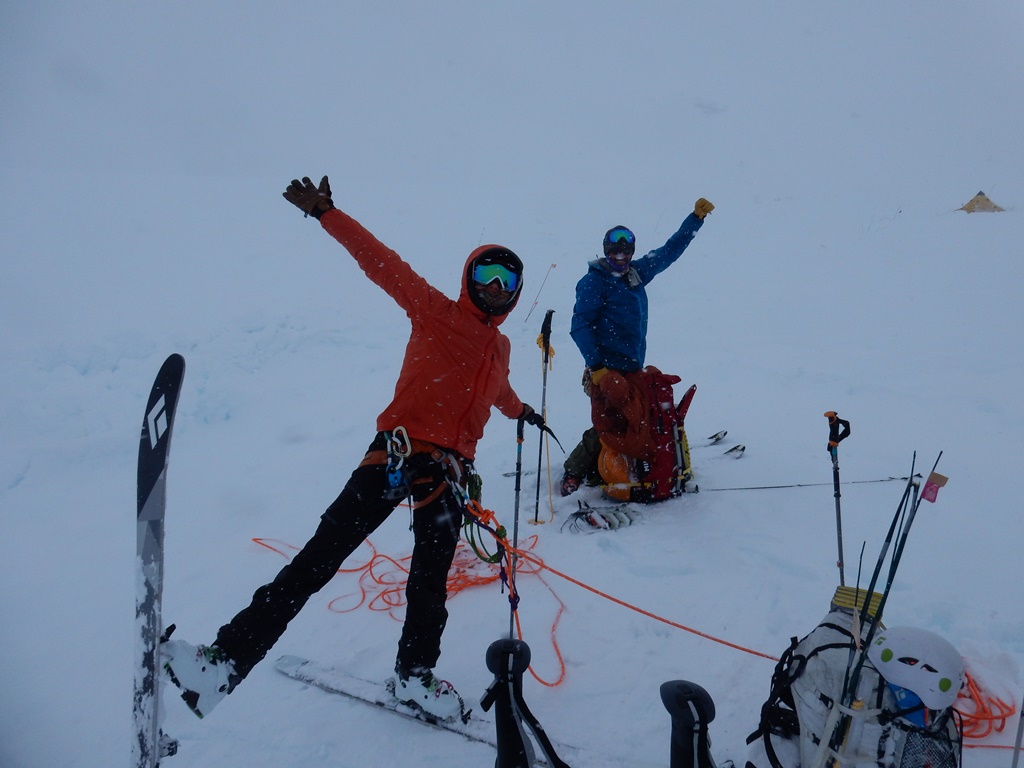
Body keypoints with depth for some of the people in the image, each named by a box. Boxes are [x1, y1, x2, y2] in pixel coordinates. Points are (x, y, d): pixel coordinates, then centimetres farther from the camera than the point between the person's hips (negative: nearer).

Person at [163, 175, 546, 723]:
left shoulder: (501, 347, 22)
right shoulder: (436, 312, 5)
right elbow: (382, 263, -3)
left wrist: (521, 412, 61)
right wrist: (326, 214, -10)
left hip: (450, 470, 5)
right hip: (397, 451, -5)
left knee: (430, 580, 12)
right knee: (322, 554, -14)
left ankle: (415, 675, 31)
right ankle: (226, 660, -13)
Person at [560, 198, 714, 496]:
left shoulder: (638, 272, 13)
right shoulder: (593, 282, -7)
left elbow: (670, 250, 25)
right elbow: (580, 327, -12)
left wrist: (696, 217, 25)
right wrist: (595, 366, -19)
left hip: (633, 369, 7)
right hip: (607, 369, -7)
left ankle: (597, 471, 20)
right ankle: (573, 474, 7)